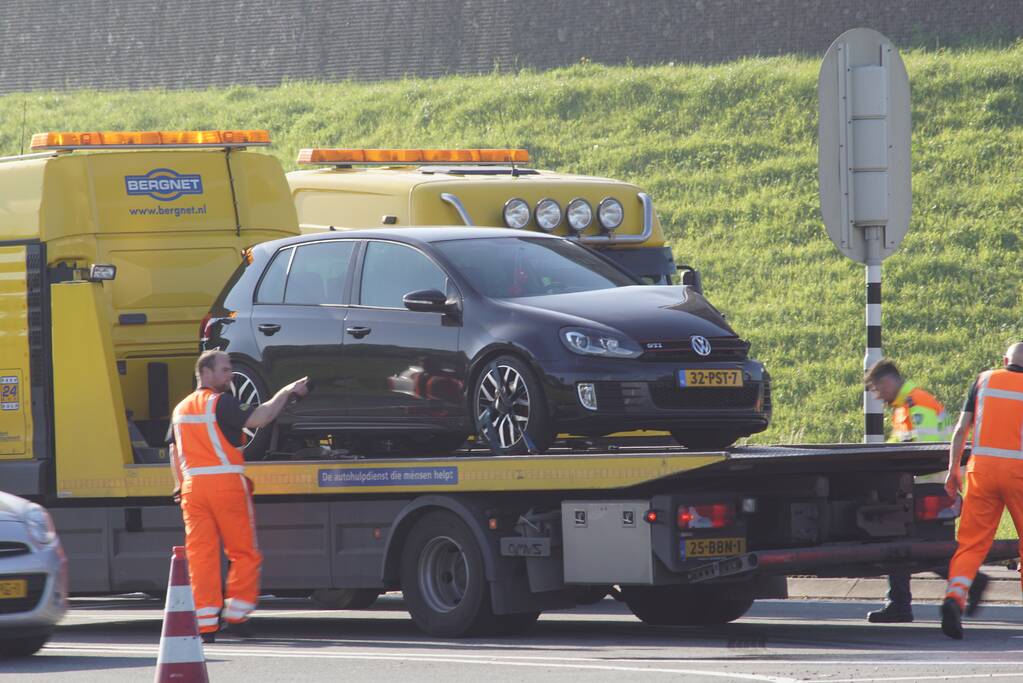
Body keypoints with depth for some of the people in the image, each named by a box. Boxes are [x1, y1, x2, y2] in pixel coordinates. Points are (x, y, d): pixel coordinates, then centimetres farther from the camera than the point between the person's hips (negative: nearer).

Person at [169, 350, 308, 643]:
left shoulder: (181, 409, 16)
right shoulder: (220, 403, -7)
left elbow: (175, 452, 20)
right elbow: (258, 419, -18)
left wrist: (182, 486, 26)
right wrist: (286, 392, -9)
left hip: (192, 485, 6)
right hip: (226, 482, -6)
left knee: (200, 555, 4)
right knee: (244, 553, 5)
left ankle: (205, 621, -1)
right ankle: (236, 613, 0)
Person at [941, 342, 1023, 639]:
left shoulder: (984, 380, 9)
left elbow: (961, 428, 5)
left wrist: (953, 469, 10)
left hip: (982, 467, 2)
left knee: (972, 542, 0)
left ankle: (955, 596, -20)